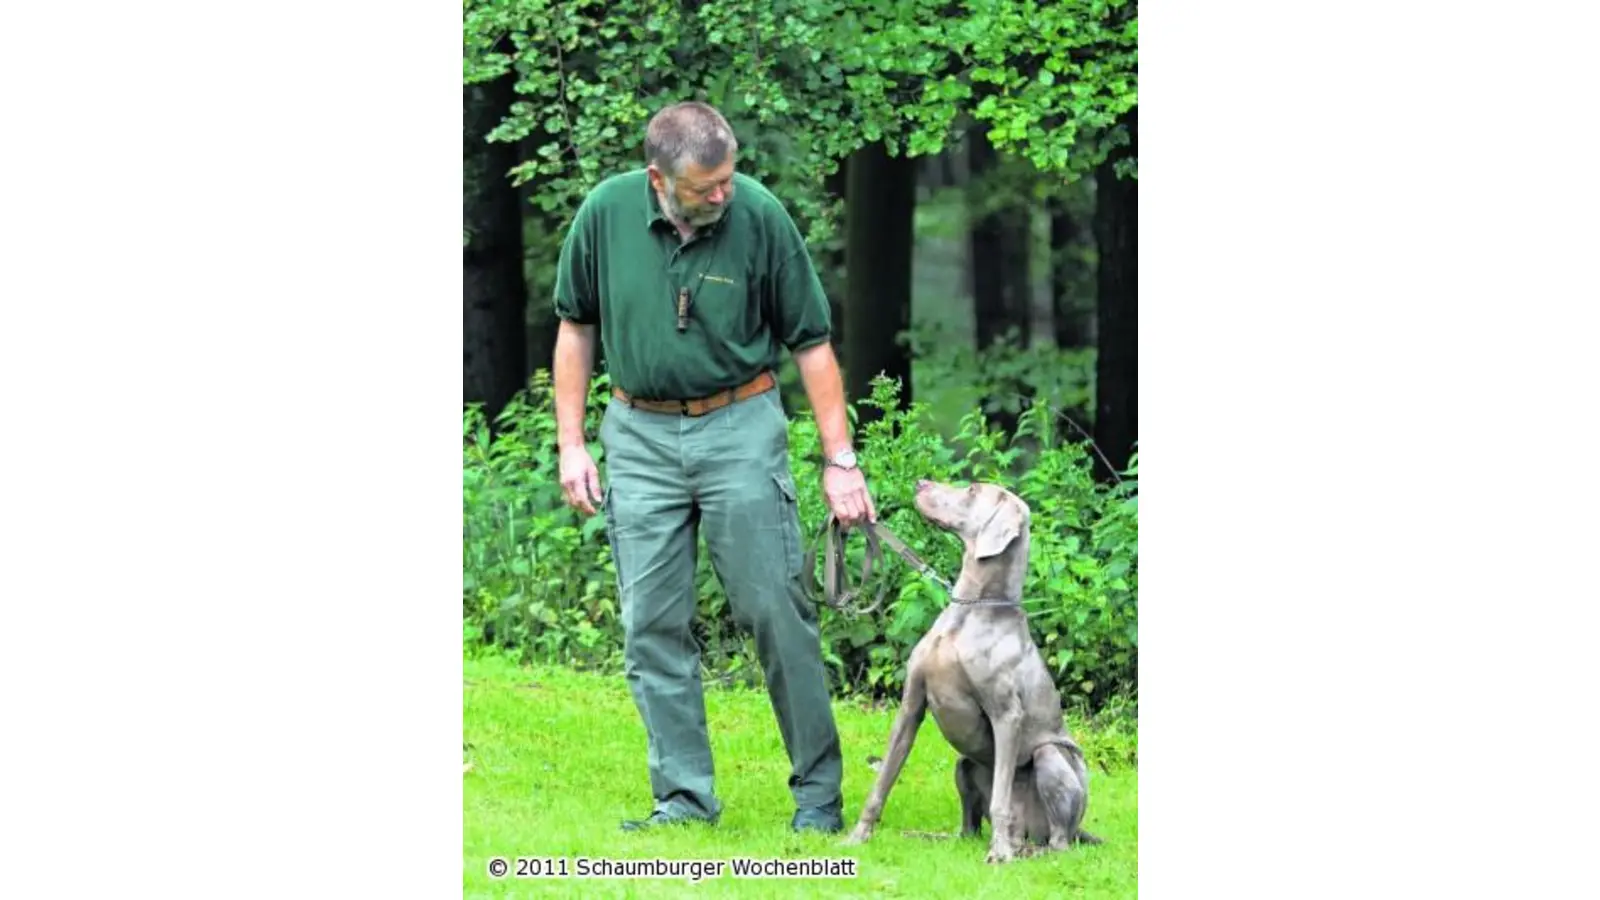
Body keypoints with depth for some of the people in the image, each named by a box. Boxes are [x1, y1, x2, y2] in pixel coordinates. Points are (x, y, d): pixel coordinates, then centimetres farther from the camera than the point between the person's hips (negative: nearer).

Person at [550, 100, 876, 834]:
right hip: (640, 435, 2)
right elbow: (576, 327, 8)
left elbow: (811, 341, -3)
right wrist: (571, 444, 4)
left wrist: (840, 460, -4)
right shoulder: (606, 212, -7)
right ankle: (684, 796, 9)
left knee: (777, 614, -3)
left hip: (740, 427, -2)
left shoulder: (760, 217, -12)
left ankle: (818, 792, 7)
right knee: (652, 627, 2)